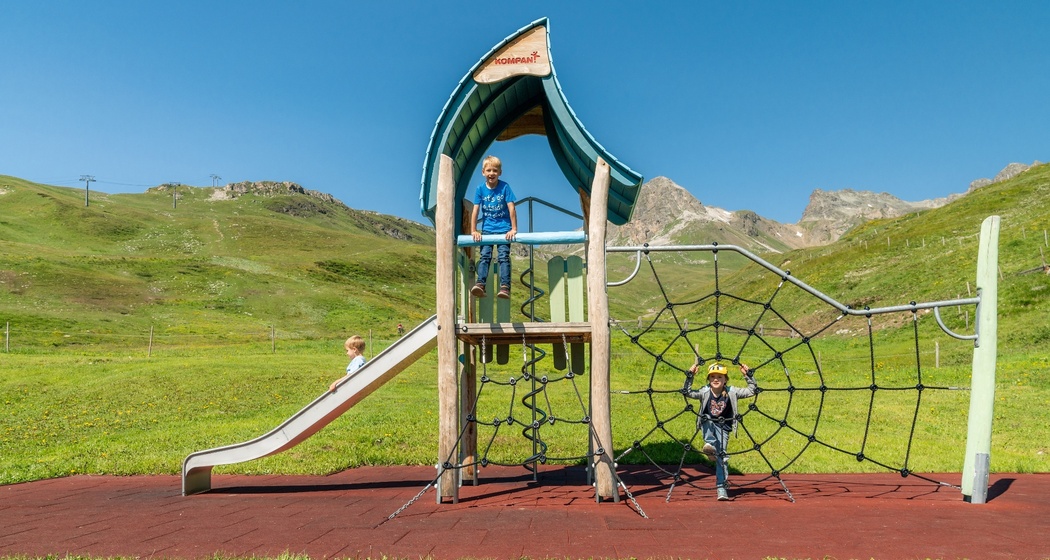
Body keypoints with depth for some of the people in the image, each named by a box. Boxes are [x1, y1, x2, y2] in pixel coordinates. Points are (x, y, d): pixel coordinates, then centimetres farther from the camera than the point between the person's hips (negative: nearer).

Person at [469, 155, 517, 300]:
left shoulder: (504, 187, -6)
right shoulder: (480, 189, -1)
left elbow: (511, 208, -8)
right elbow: (475, 210, -1)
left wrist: (514, 229, -11)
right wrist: (473, 231, -4)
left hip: (504, 229, -2)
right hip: (487, 229, 2)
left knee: (503, 256, -13)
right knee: (485, 255, -11)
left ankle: (505, 286, -22)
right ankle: (480, 284, -22)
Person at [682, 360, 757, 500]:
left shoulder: (732, 392, -3)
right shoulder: (704, 392, -6)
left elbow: (752, 391, -5)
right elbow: (686, 392, -18)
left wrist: (748, 375, -13)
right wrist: (690, 375, -26)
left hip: (723, 428, 0)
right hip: (708, 426, 0)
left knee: (721, 456, -9)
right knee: (707, 420, -35)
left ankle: (722, 488, -3)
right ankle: (710, 444, -55)